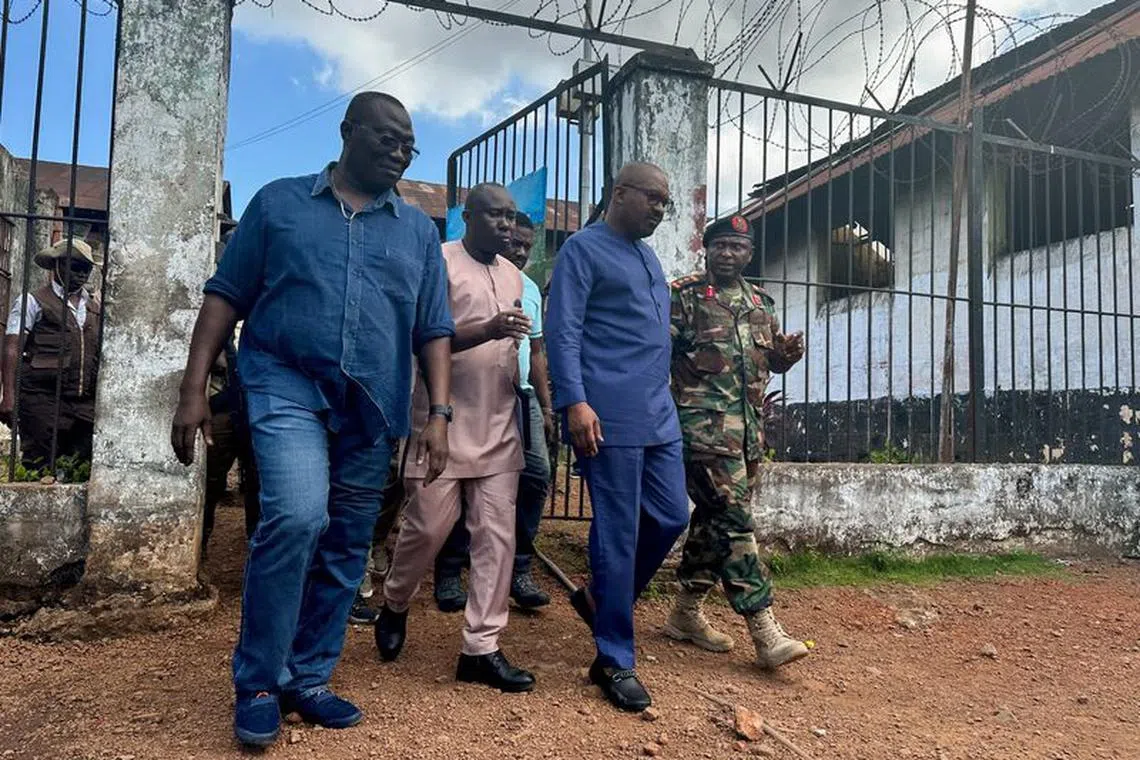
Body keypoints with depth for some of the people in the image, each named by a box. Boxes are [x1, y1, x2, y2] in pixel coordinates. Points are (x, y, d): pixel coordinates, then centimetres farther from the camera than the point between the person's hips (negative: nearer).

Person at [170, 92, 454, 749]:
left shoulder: (419, 231, 13)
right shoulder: (279, 202, 8)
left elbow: (433, 331, 11)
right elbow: (226, 298, 6)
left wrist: (439, 413, 0)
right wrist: (194, 389, -2)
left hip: (372, 407, 4)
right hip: (288, 386, -3)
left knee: (345, 548, 7)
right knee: (297, 517, -22)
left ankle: (308, 680, 24)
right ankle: (259, 683, -2)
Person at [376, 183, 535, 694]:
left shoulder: (513, 275, 16)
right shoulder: (439, 262, -5)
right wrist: (486, 330, -29)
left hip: (499, 427, 6)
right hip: (444, 423, -6)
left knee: (497, 535, 1)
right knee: (427, 527, 1)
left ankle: (481, 648, 9)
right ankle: (394, 606, 30)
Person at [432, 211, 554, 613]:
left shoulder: (531, 289, 18)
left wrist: (546, 406, 17)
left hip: (523, 397, 6)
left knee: (537, 475, -2)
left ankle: (519, 569, 9)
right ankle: (448, 573, 11)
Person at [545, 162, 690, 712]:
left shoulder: (649, 256, 22)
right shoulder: (584, 249, -3)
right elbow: (562, 330, -12)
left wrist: (663, 400, 20)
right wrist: (575, 402, -21)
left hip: (659, 414, 8)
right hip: (609, 416, -8)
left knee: (671, 516, 9)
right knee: (618, 533, -4)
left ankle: (601, 599, 30)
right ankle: (614, 661, 9)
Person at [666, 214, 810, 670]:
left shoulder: (760, 304, 18)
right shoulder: (683, 296, 0)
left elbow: (775, 362, 25)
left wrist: (788, 354, 3)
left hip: (749, 429, 7)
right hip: (705, 426, -7)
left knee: (714, 519, 12)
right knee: (734, 519, -11)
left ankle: (686, 613, 25)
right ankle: (765, 632, -9)